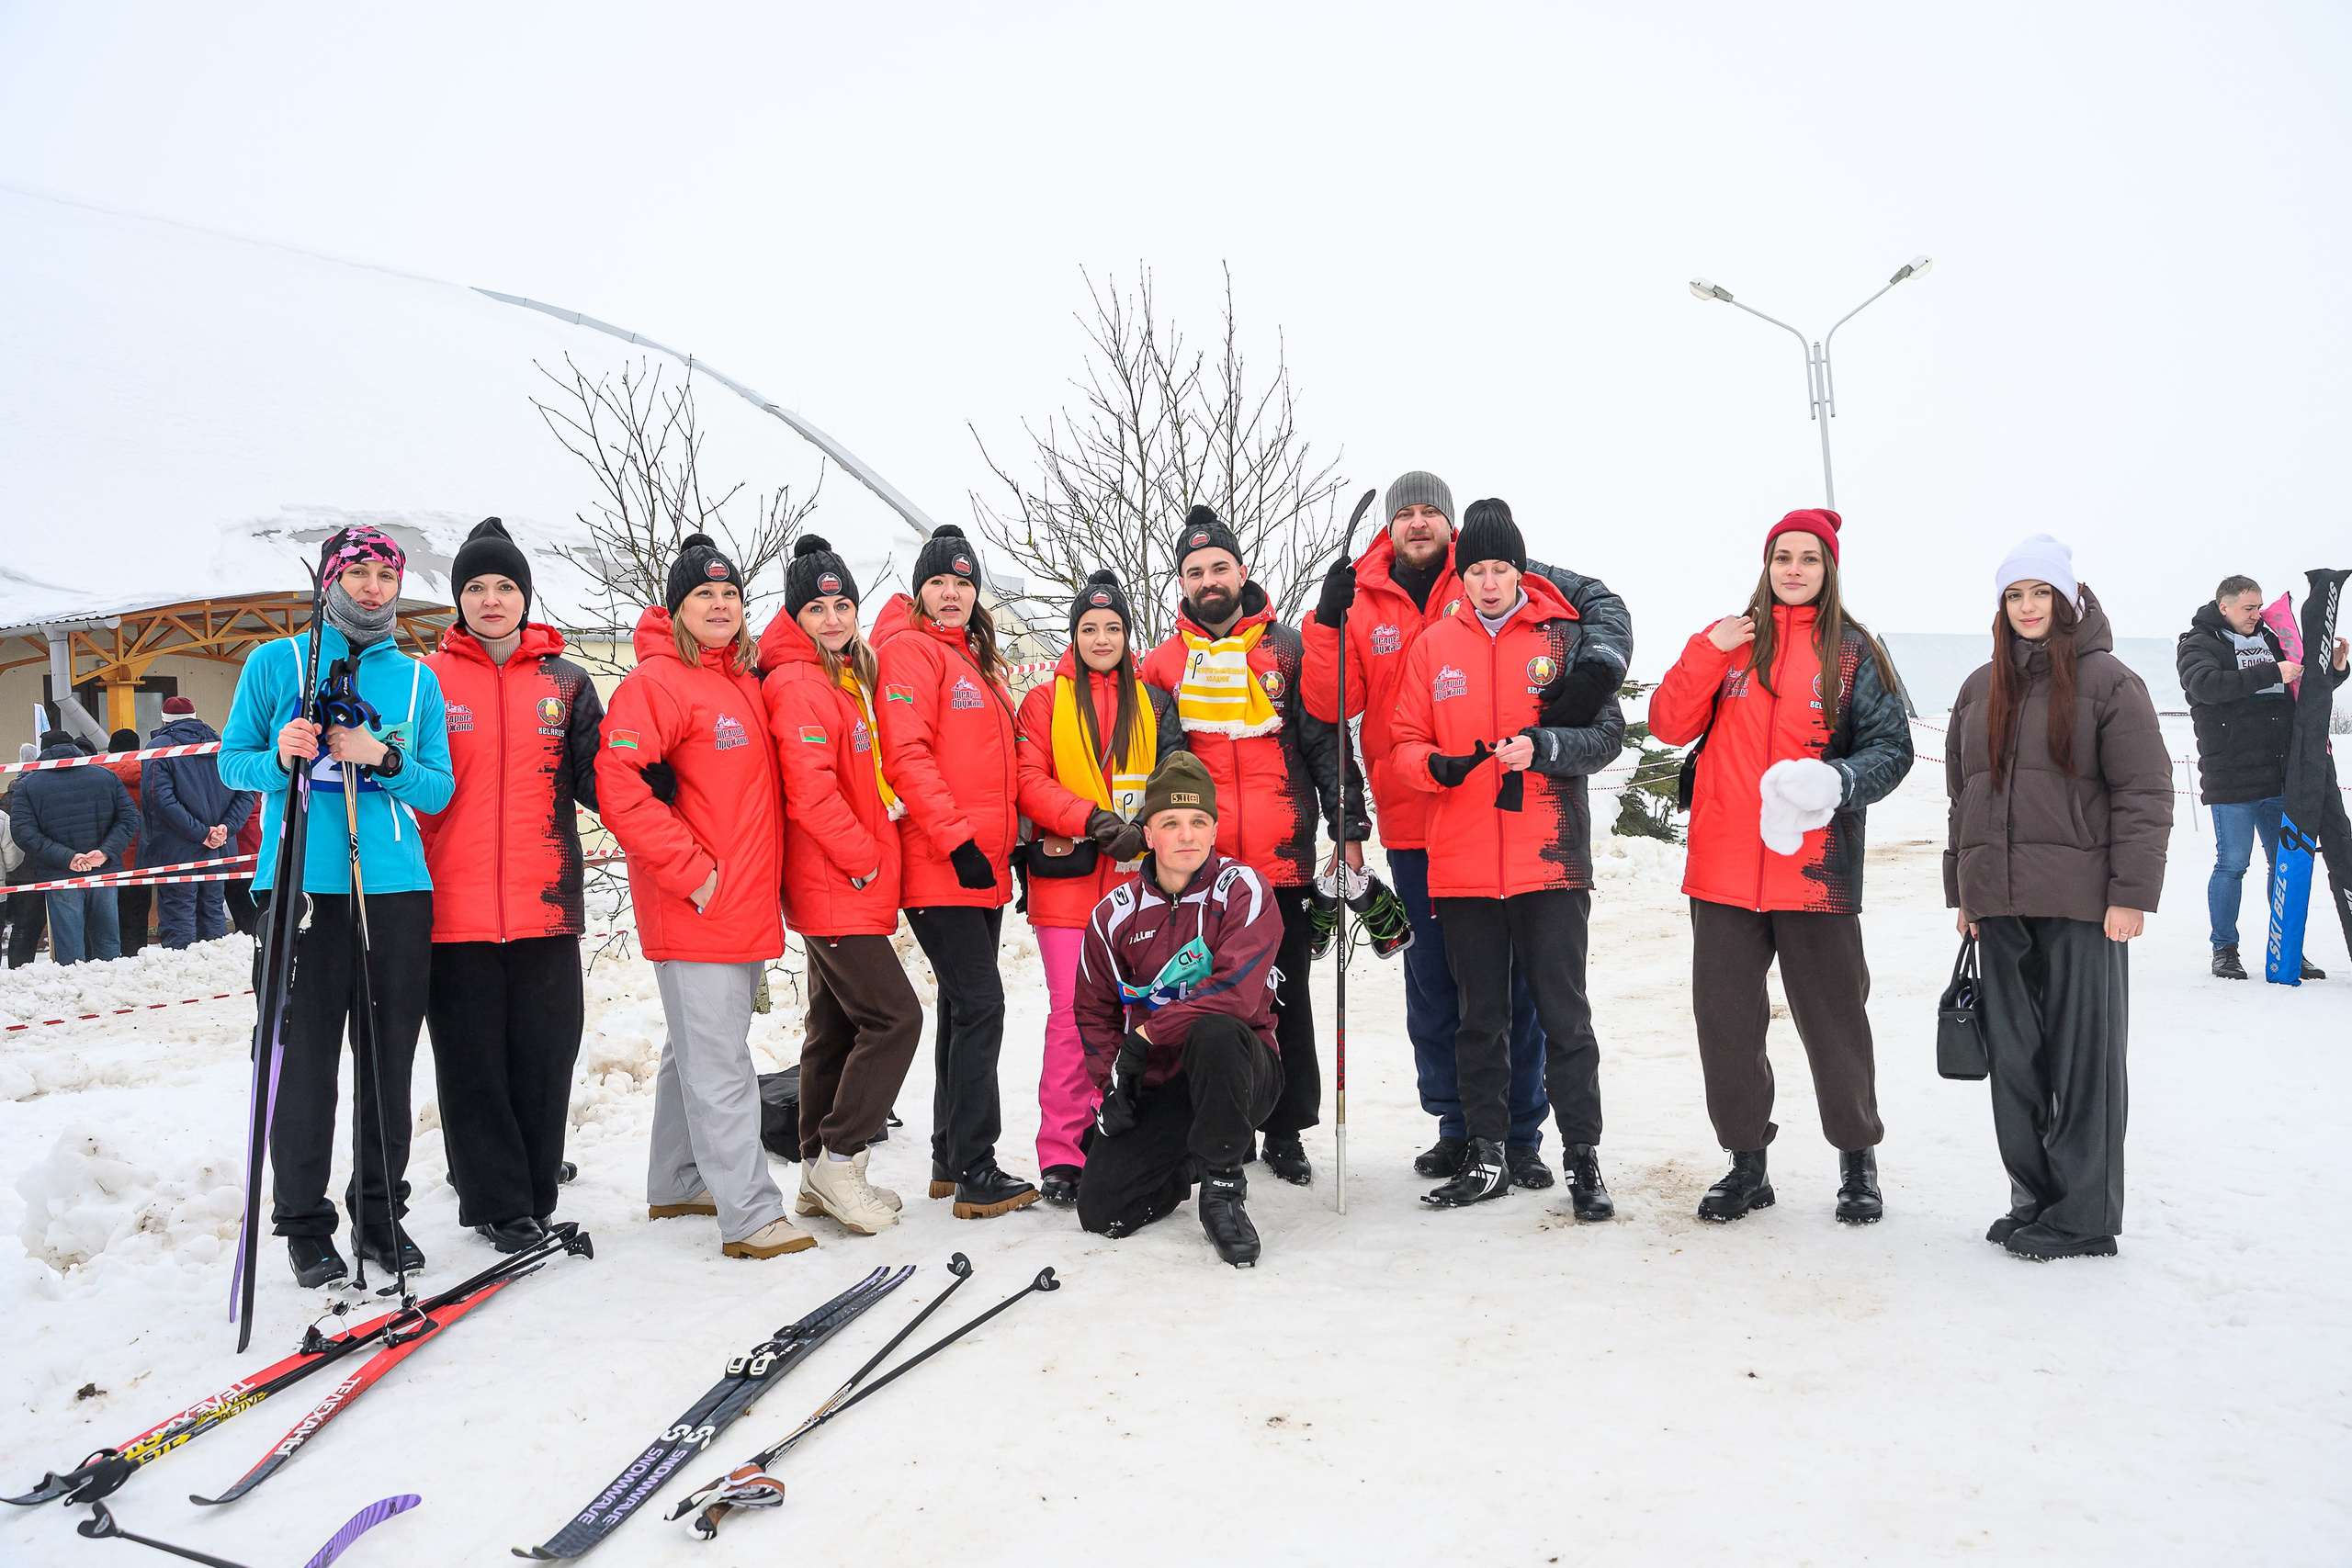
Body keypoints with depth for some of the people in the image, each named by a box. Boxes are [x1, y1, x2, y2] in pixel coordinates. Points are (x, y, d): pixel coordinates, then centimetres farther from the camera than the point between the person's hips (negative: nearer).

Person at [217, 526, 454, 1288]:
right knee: (304, 1059, -1)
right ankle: (304, 1223, 11)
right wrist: (279, 759, -13)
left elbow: (439, 789, 10)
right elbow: (231, 761, 8)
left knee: (389, 1060, 6)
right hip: (300, 887, -2)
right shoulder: (276, 662, 7)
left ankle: (381, 1212, 19)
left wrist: (386, 760, -9)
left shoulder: (418, 679, 13)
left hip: (396, 889, 2)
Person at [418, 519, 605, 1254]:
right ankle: (496, 1203, 16)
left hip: (545, 904, 1)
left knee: (544, 1056, 7)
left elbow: (595, 781, 4)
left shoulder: (565, 682, 9)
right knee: (474, 1061, 4)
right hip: (455, 909, -1)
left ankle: (534, 1195, 21)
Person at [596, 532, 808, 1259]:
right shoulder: (657, 682, -11)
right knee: (719, 1064, -6)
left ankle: (678, 1184, 32)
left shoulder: (745, 678, 14)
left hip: (748, 905, 9)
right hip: (693, 909, -9)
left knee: (698, 1050, 19)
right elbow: (620, 788, -20)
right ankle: (749, 1214, -2)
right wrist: (691, 871, -18)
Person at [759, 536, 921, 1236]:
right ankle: (839, 1160, 0)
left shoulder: (849, 676, 15)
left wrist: (885, 811, 8)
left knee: (837, 1026, 13)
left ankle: (820, 1175, 22)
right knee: (893, 1015, -10)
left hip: (854, 887, 10)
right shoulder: (799, 685, -14)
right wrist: (861, 855, -14)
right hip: (834, 888, -10)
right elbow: (809, 790, -23)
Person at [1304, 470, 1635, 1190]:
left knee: (1514, 980, 3)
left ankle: (1521, 1132, 15)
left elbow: (1599, 602, 2)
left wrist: (1597, 664, -17)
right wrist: (1329, 622, -15)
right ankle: (1456, 1126, 25)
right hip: (1413, 830, 2)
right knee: (1433, 983, 11)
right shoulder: (1361, 602, 6)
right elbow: (1331, 706, -3)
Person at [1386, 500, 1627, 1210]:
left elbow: (1607, 732, -2)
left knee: (1563, 1013, 2)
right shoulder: (1433, 646, 8)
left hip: (1550, 858, -2)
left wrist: (1543, 747, -19)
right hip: (1461, 863, 3)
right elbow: (1404, 744, 9)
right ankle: (1487, 1155, 22)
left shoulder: (1566, 638, 2)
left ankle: (1583, 1157, 13)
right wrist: (1436, 765, -13)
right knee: (1479, 1017, 11)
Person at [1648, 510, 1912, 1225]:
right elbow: (1669, 725, 3)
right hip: (1723, 868, 3)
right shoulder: (1728, 640, 10)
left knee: (1832, 1017, 6)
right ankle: (1747, 1164, 22)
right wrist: (1706, 654, -10)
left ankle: (1858, 1161, 24)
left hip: (1815, 868, -2)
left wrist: (1838, 781, -20)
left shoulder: (1854, 651, 4)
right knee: (1725, 1018, 7)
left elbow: (1892, 747, 0)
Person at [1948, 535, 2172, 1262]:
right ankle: (2034, 1198, 20)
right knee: (2014, 1058, 8)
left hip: (2080, 902, -5)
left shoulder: (2107, 681, -2)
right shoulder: (1981, 690, 14)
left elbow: (2145, 793, -5)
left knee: (2082, 1056, 1)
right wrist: (1962, 890, 16)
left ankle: (2084, 1216, 10)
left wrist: (2131, 894, -11)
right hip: (1999, 903, 5)